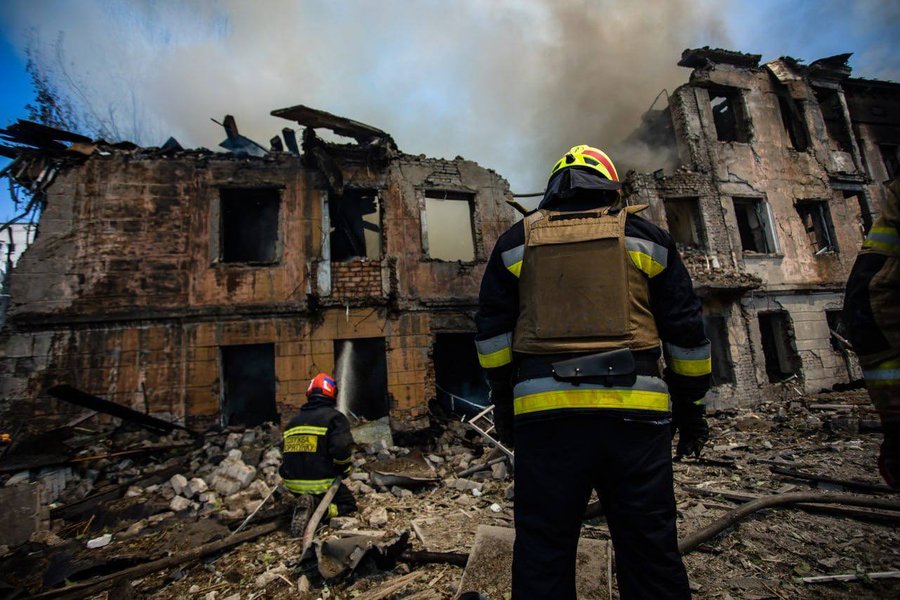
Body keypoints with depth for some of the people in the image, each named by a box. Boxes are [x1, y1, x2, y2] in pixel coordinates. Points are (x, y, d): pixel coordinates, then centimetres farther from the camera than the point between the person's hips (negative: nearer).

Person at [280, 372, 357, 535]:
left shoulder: (294, 421, 12)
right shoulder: (334, 417, -10)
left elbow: (286, 453, 20)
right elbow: (342, 449, -21)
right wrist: (346, 471, -2)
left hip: (293, 484, 7)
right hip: (321, 483, -6)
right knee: (349, 504, 13)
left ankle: (310, 506, -1)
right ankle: (317, 507, -14)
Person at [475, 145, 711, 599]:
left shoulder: (516, 240, 12)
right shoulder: (645, 236, 12)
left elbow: (491, 330, 9)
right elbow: (685, 329, 12)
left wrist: (503, 401, 15)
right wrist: (691, 404, 19)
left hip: (545, 408, 0)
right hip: (633, 408, 1)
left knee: (543, 549, 9)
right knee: (650, 550, 12)